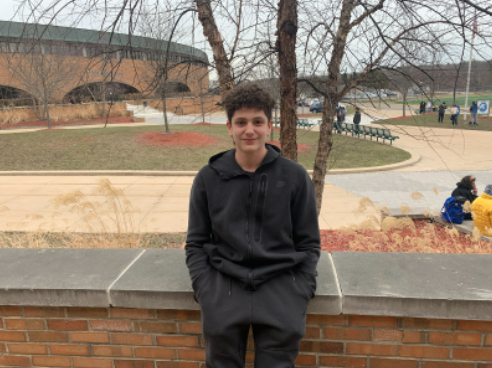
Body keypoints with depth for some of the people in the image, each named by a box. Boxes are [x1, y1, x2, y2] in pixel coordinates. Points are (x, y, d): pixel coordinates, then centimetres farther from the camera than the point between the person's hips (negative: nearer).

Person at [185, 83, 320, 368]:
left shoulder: (295, 177, 1)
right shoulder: (208, 178, 3)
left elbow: (309, 243, 7)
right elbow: (196, 244, 8)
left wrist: (302, 294, -4)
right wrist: (205, 293, -3)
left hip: (280, 281, 0)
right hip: (225, 281, 1)